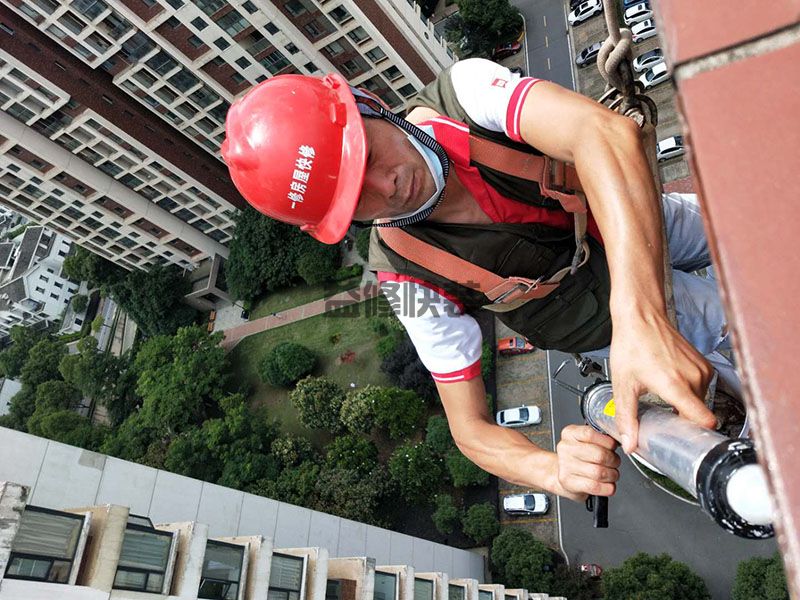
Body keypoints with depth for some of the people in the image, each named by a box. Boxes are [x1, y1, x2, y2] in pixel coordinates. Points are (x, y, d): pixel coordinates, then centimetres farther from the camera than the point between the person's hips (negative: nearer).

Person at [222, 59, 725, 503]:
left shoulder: (462, 91, -31)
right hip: (601, 310, -2)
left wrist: (641, 321, -59)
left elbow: (608, 133, -47)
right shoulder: (412, 278, -30)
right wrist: (556, 470, -46)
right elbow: (472, 427, -24)